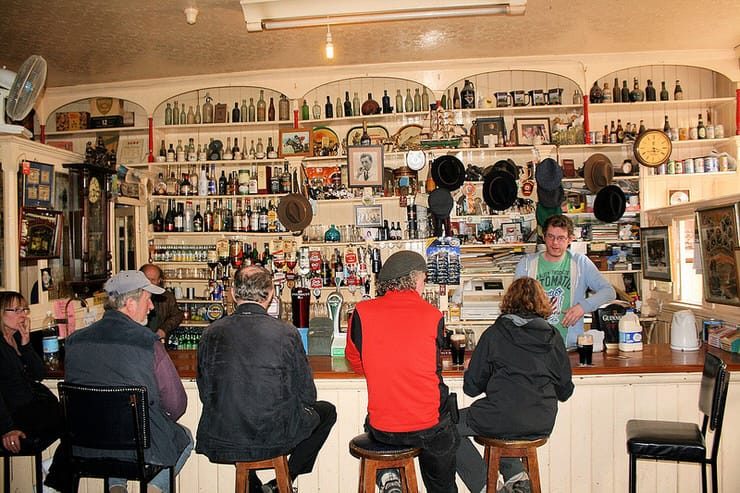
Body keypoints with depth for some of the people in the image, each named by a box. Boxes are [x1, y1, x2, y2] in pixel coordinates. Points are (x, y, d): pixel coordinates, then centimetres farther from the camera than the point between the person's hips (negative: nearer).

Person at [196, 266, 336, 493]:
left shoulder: (212, 334, -7)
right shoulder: (287, 333, -14)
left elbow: (206, 394, 3)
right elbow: (307, 396, -5)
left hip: (221, 442, 3)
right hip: (275, 440, -3)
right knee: (327, 411, 22)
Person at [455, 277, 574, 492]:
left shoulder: (494, 333, -4)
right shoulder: (553, 336, 4)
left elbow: (472, 388, 0)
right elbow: (565, 392, 10)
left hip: (504, 421, -5)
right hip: (542, 425, 5)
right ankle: (515, 474, 17)